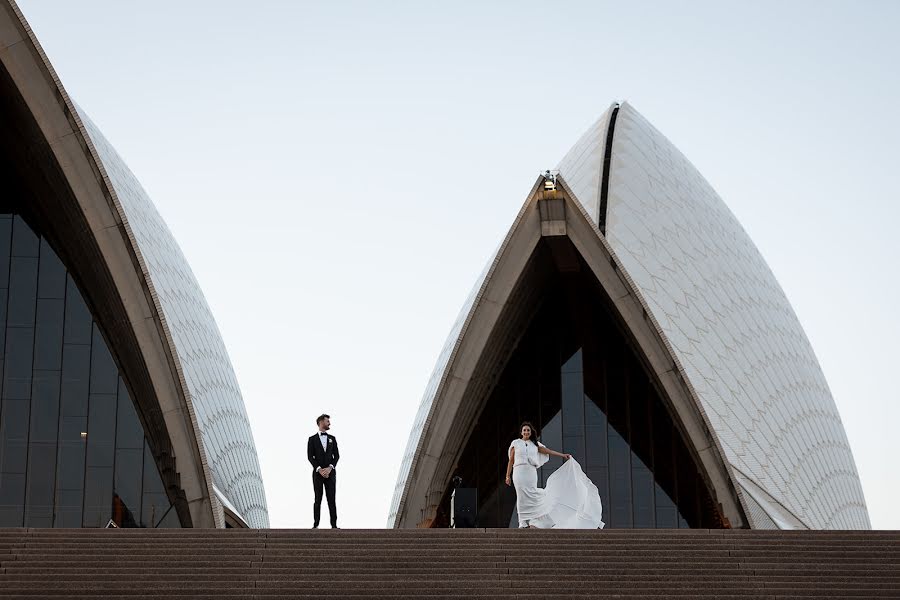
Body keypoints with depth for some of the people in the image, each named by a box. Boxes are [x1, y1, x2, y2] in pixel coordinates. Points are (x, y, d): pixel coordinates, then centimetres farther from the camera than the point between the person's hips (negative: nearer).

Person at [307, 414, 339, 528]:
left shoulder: (332, 438, 11)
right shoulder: (312, 439, 4)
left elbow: (336, 456, 4)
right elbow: (310, 457, -5)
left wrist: (329, 468, -13)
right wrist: (319, 469, -17)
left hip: (330, 473, 2)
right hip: (317, 473, -2)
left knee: (331, 499, -3)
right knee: (318, 499, -3)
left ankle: (334, 525, -4)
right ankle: (315, 525, 0)